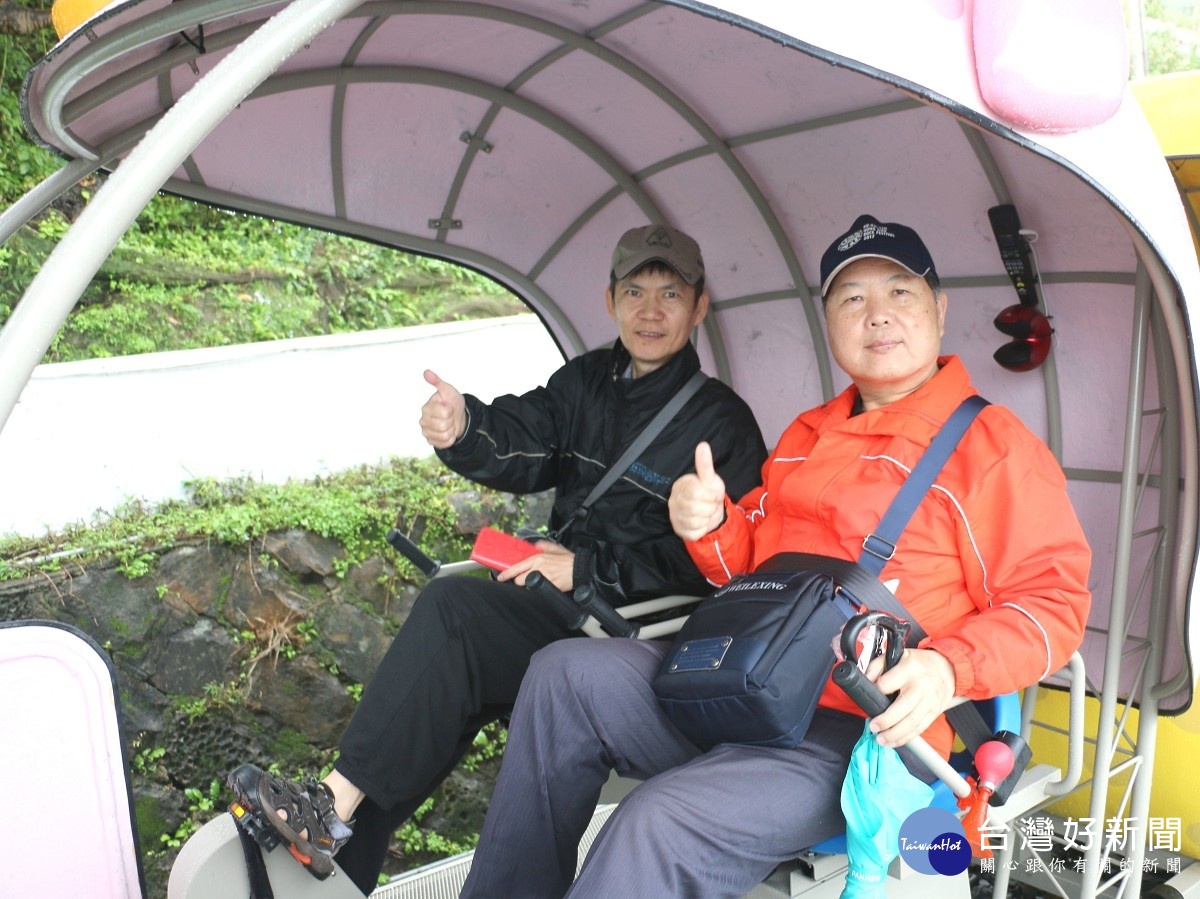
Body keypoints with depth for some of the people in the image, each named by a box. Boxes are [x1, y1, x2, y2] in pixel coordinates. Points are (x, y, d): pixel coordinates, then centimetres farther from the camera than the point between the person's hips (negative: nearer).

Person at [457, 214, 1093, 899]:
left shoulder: (993, 444, -3)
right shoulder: (806, 435, 19)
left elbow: (1053, 602, -6)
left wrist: (950, 670, -24)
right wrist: (711, 526, 2)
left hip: (862, 737, -7)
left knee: (662, 824, -30)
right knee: (565, 674, -6)